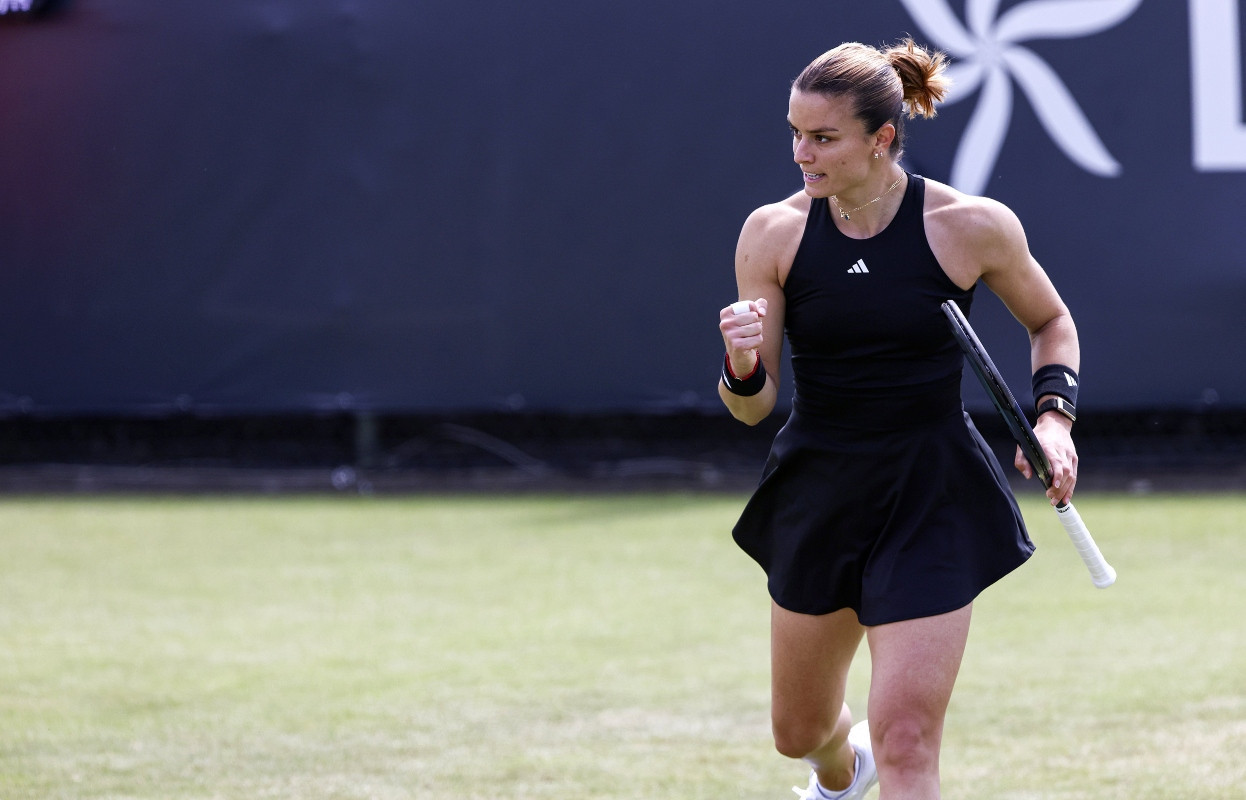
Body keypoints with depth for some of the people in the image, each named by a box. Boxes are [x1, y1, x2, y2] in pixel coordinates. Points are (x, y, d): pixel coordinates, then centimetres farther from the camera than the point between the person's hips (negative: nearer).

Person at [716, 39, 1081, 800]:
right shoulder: (773, 233, -7)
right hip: (817, 499, 3)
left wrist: (1055, 414, -8)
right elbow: (753, 406, -5)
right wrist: (742, 366, -27)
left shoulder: (973, 227, -11)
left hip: (931, 504, -3)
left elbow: (1051, 321, 8)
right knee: (800, 729, 20)